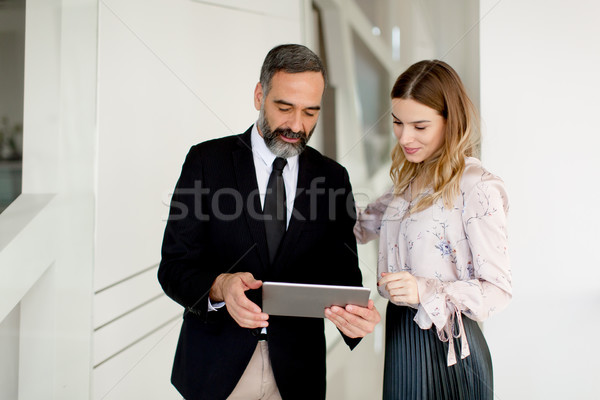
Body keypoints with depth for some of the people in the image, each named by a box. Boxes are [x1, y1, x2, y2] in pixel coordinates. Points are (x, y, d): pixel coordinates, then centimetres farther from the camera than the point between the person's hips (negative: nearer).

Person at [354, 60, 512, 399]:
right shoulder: (410, 178, 6)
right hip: (400, 334, 7)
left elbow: (498, 290, -16)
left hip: (446, 347, -7)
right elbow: (365, 225, 21)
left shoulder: (477, 188, -17)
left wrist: (425, 291, -29)